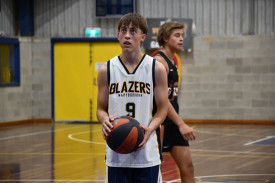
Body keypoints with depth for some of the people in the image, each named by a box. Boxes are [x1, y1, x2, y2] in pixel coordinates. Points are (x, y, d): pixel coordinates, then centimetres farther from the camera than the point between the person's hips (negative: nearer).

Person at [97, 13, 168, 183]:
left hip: (147, 152, -1)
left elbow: (162, 109, 3)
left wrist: (149, 129, -17)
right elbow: (101, 108, 9)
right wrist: (105, 120, -14)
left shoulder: (157, 69, 0)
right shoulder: (107, 70, 4)